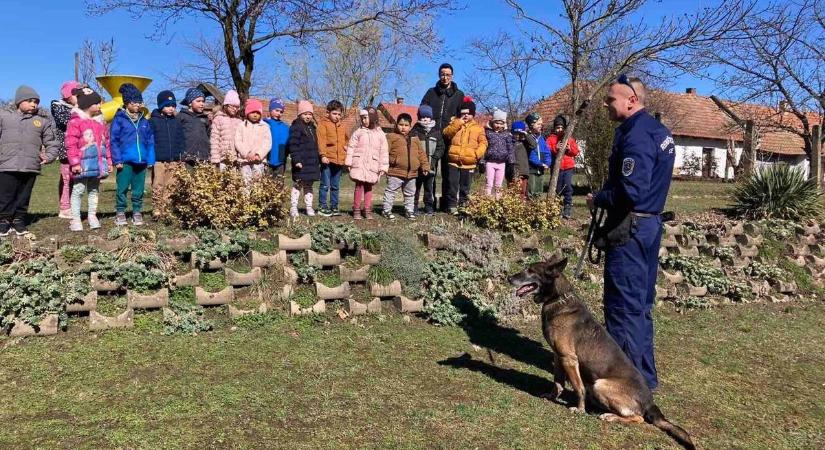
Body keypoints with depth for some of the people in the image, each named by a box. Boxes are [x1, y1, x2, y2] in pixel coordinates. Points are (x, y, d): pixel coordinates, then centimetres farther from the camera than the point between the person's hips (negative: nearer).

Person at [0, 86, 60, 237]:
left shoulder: (43, 121, 10)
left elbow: (52, 142, 11)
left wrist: (49, 156, -4)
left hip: (31, 167, 1)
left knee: (23, 197, 9)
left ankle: (19, 221, 21)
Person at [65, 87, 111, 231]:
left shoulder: (100, 122, 12)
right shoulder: (76, 121, -9)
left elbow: (106, 143, 15)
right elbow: (71, 143, -12)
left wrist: (109, 161, 13)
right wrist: (74, 162, -16)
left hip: (98, 163, 6)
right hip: (83, 164, -6)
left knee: (94, 190, 14)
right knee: (78, 190, 1)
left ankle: (92, 216, 24)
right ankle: (75, 219, 7)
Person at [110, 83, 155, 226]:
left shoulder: (144, 121, 11)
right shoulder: (119, 119, -2)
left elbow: (150, 142, 12)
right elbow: (114, 140, -4)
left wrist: (150, 160, 5)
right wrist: (117, 160, -9)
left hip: (141, 161, 4)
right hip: (125, 161, -4)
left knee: (138, 190, 9)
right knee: (122, 189, 1)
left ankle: (137, 213, 18)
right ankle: (120, 213, 12)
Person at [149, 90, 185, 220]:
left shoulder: (177, 121, 13)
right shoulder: (153, 121, 1)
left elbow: (181, 140, 15)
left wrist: (181, 156, 6)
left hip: (174, 160, 4)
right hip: (158, 160, -4)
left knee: (169, 187, 6)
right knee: (158, 186, -7)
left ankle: (166, 210, 13)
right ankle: (156, 210, -1)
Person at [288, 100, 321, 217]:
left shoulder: (312, 127, 17)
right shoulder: (296, 127, -8)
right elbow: (293, 145, -16)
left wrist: (318, 160, 21)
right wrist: (296, 160, -22)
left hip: (312, 163, 7)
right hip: (301, 163, -7)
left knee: (308, 186, 13)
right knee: (297, 185, -1)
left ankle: (309, 207, 18)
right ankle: (293, 207, 5)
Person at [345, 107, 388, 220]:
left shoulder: (380, 134, 6)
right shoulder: (358, 132, 5)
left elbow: (384, 152, 6)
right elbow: (351, 148, 4)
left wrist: (383, 167, 1)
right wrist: (349, 162, -2)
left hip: (372, 165, 1)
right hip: (359, 164, -1)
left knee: (369, 187, 7)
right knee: (359, 186, -4)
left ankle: (367, 210, 13)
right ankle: (356, 210, 3)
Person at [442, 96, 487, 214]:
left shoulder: (478, 128, 7)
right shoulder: (455, 124, 10)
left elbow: (483, 142, 2)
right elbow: (446, 133, -7)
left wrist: (477, 153, -15)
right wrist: (459, 122, -11)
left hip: (469, 163, 0)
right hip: (454, 160, 0)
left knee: (465, 186, 9)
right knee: (452, 185, 0)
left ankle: (463, 205, 21)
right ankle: (452, 205, 8)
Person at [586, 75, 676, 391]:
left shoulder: (636, 135, -18)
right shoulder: (657, 129, 13)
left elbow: (630, 191, -27)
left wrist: (597, 200, -11)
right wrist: (606, 196, 11)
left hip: (630, 228, -10)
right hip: (651, 223, 10)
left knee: (623, 306, -2)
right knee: (641, 303, 17)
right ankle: (645, 376, 28)